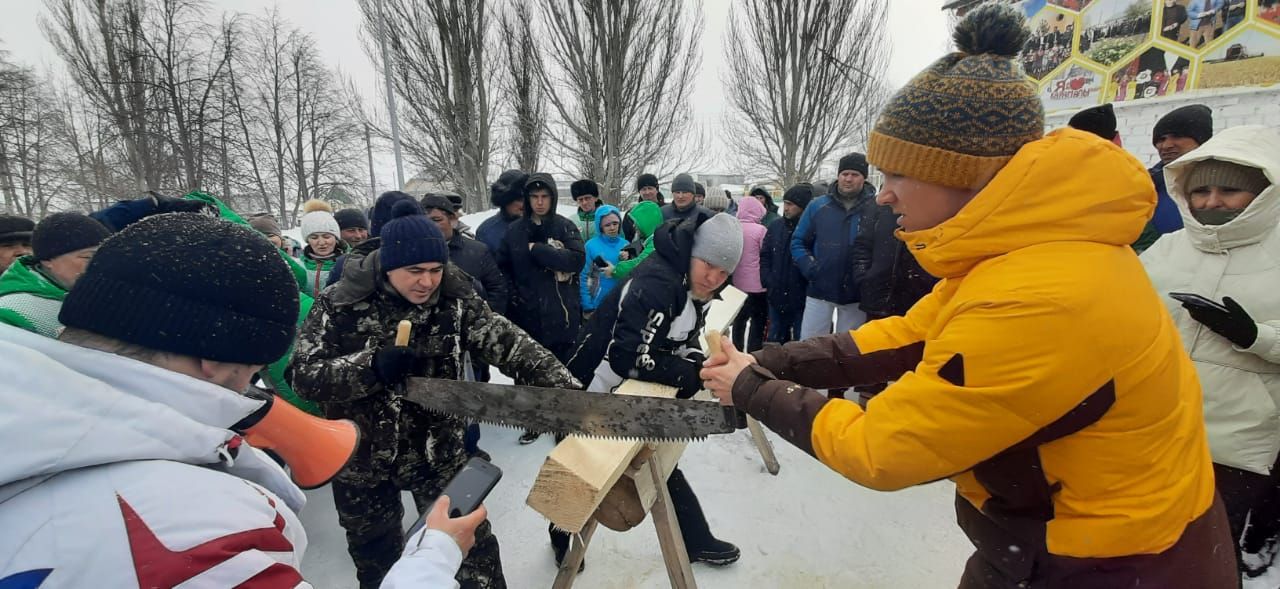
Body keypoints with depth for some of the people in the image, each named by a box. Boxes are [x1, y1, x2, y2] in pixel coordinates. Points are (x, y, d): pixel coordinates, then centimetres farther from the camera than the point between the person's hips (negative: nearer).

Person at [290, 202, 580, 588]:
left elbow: (507, 343, -23)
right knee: (374, 555, 25)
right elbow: (303, 376, -16)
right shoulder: (339, 305, -14)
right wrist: (371, 367, -32)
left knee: (471, 543, 9)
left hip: (439, 453, 0)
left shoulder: (456, 299, -13)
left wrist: (566, 389, -34)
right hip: (361, 458, 1)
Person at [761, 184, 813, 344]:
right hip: (777, 296, 5)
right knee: (774, 340, 19)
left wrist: (809, 287, -17)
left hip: (802, 298, -5)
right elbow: (765, 256, 10)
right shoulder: (776, 226, 4)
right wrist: (768, 281, -1)